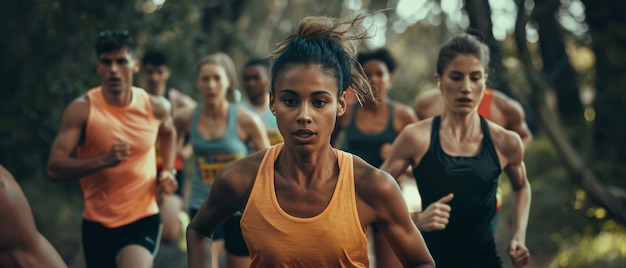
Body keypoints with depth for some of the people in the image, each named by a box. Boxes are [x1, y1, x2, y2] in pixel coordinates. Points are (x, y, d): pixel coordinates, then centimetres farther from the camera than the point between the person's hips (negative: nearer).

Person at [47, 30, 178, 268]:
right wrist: (105, 160, -32)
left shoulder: (155, 107, -3)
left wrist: (168, 171, 7)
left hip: (143, 217, 0)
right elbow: (54, 169, -19)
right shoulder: (82, 109, -12)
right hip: (97, 223, 1)